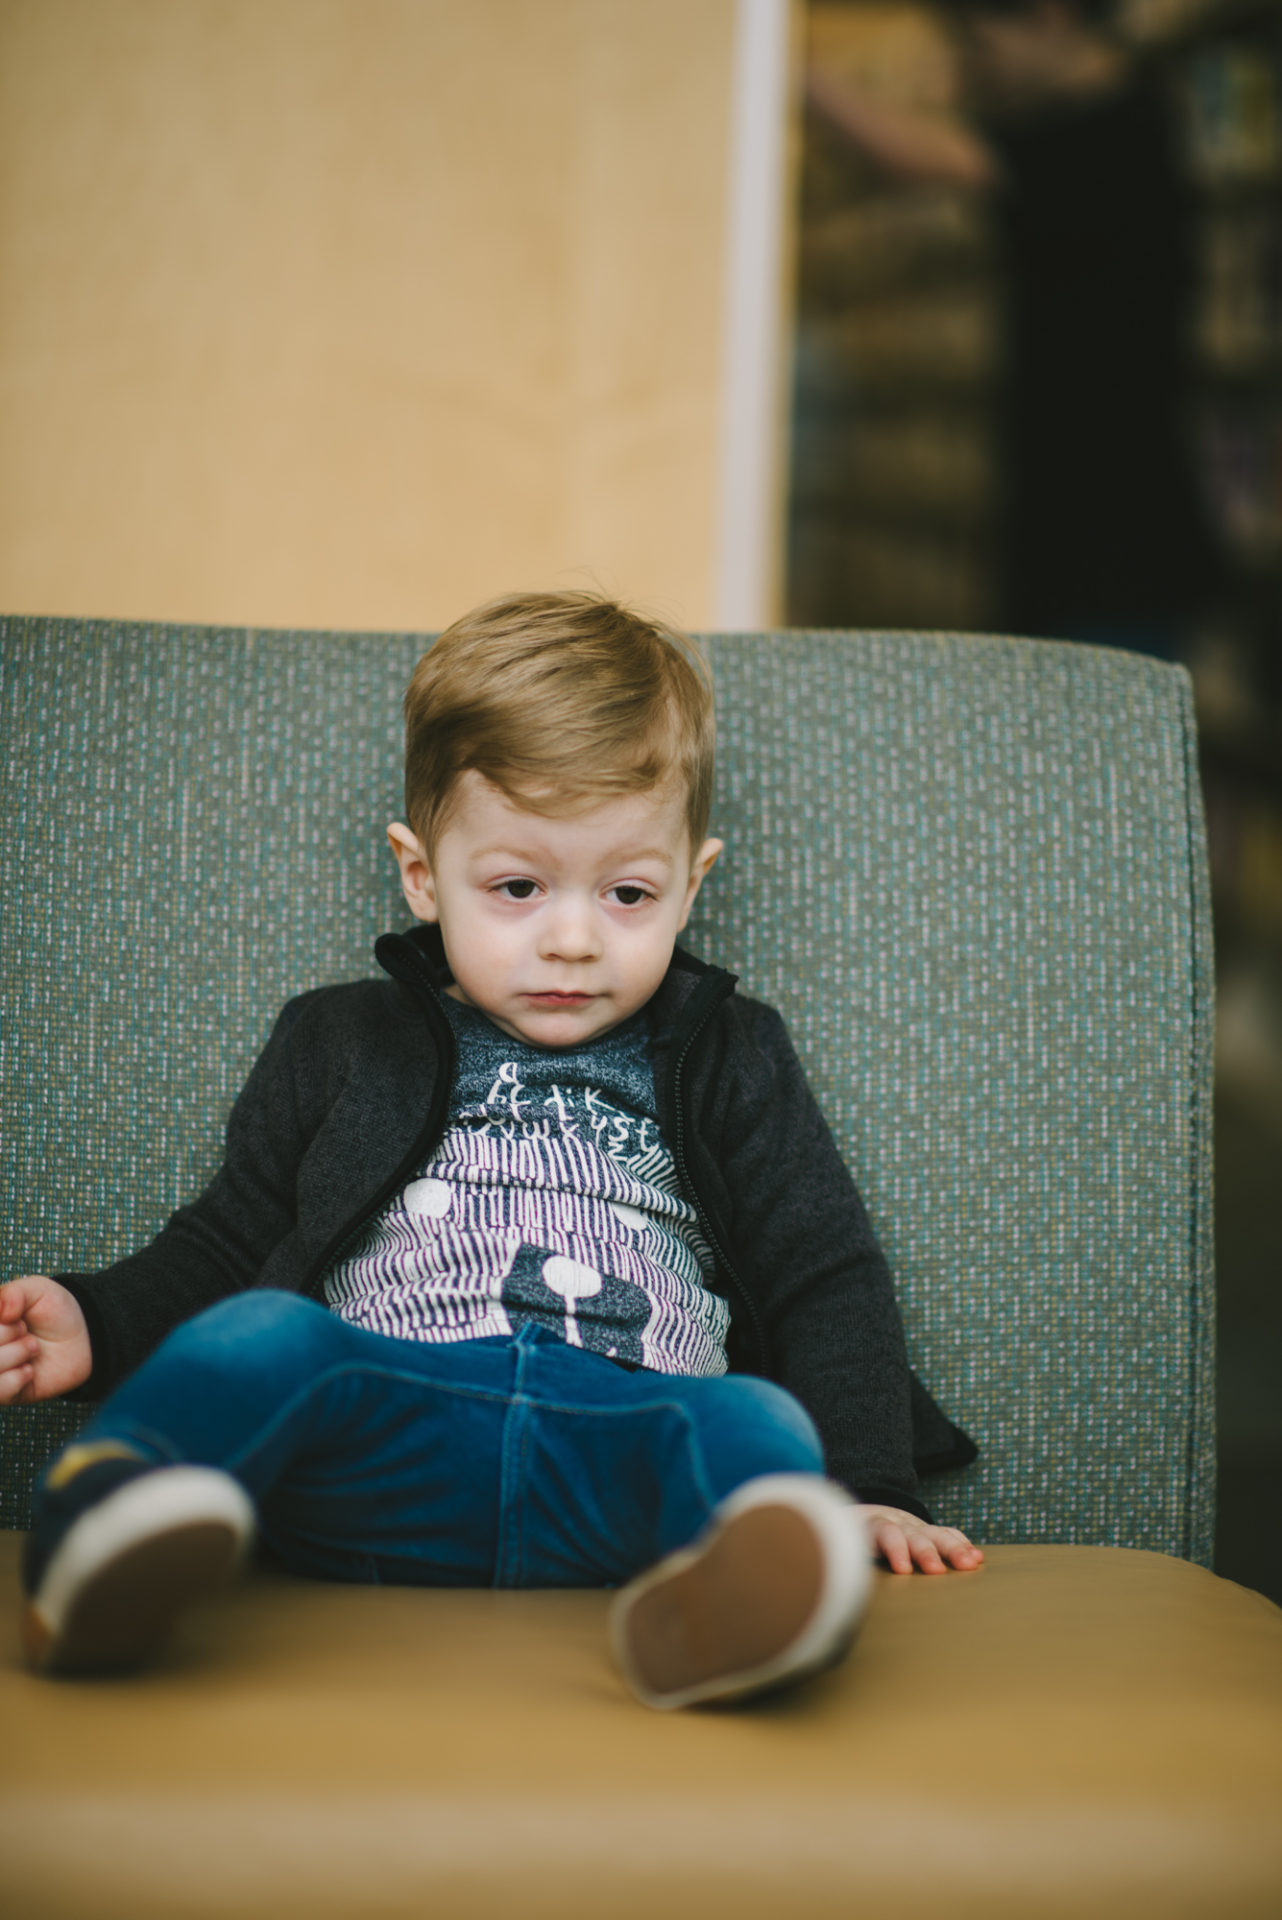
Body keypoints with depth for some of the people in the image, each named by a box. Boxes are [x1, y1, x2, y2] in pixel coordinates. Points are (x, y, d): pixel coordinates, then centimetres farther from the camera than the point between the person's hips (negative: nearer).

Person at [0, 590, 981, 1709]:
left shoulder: (728, 1061, 25)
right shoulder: (339, 1046, 25)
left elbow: (826, 1279, 21)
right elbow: (225, 1246, 26)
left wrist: (864, 1486, 6)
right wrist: (98, 1323, 5)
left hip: (629, 1455, 0)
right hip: (372, 1444, 1)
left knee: (760, 1425, -33)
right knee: (259, 1337, -30)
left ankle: (713, 1605, -65)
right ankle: (112, 1533, -59)